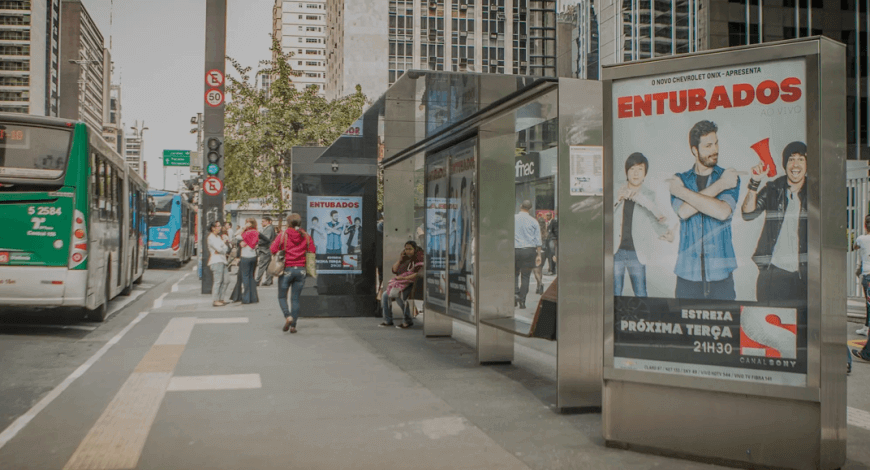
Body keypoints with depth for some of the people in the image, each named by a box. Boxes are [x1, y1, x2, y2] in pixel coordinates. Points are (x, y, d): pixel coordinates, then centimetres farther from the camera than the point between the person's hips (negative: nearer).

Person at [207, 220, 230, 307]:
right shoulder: (211, 238, -7)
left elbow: (227, 249, 14)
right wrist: (224, 243, 1)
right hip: (216, 261, -10)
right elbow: (219, 249, -18)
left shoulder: (218, 237, 22)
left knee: (226, 280, 9)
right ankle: (215, 301, -10)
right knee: (217, 281, -11)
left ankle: (220, 299, 16)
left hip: (222, 261, 10)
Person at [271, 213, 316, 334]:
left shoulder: (283, 235, -6)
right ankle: (293, 325, 5)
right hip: (301, 270, 2)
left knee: (282, 296, 12)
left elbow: (273, 250, -8)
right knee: (295, 298, 8)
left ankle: (287, 316, -12)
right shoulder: (306, 237, 0)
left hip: (286, 269, -2)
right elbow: (312, 251, 2)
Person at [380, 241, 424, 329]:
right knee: (385, 295, -6)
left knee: (399, 295, -33)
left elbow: (418, 274, -21)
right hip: (400, 283, 8)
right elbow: (394, 270, 12)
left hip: (412, 284, -8)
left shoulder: (419, 258, -8)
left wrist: (404, 278, -26)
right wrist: (399, 260, -3)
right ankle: (388, 320, 1)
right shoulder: (405, 257, 14)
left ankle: (408, 321, -24)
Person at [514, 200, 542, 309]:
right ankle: (522, 301, 3)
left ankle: (515, 293, -7)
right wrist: (539, 255, 8)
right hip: (529, 250, 0)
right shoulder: (533, 221, 2)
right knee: (525, 276, 5)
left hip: (514, 250, 0)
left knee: (515, 274, 15)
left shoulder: (512, 219, 0)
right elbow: (538, 240, 3)